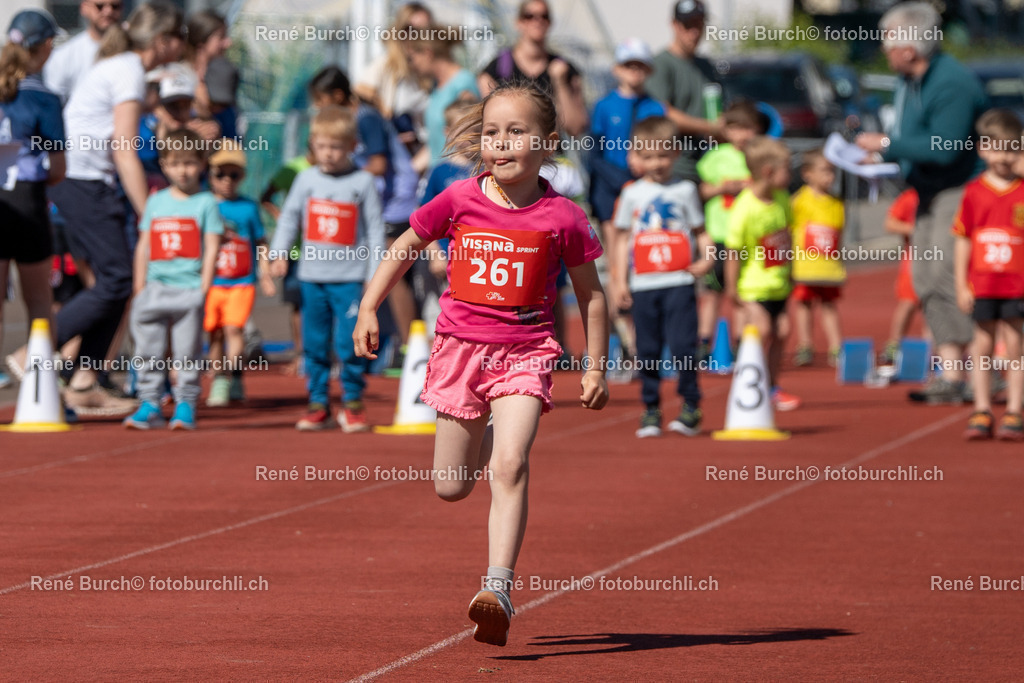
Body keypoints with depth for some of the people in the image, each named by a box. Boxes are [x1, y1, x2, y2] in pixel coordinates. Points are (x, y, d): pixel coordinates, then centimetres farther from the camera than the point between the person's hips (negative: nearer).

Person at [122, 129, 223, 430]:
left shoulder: (206, 203, 2)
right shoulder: (156, 202, 13)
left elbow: (211, 249, -1)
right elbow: (143, 247, 15)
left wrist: (203, 289, -9)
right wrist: (140, 289, 8)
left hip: (189, 289, -4)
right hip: (155, 288, 4)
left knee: (187, 353, -2)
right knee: (148, 350, 3)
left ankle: (185, 405, 5)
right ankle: (150, 404, 8)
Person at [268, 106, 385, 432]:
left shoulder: (362, 182, -1)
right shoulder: (307, 179, 7)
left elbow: (375, 228, 1)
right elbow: (289, 218, 11)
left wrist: (376, 272, -3)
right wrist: (279, 254, -1)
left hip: (349, 277, -3)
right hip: (312, 276, 3)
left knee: (349, 343, -6)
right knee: (314, 344, 7)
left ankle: (352, 402, 6)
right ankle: (318, 403, 14)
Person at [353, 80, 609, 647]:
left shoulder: (562, 218, -6)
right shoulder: (459, 200, -2)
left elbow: (590, 293, 5)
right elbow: (403, 248, 12)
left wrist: (595, 367, 5)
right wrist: (368, 309, 3)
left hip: (525, 352, -2)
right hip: (461, 346, 2)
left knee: (510, 465, -22)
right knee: (451, 488, 8)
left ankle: (498, 589, -25)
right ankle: (481, 440, 46)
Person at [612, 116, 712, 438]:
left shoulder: (685, 191, 8)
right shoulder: (631, 194, 10)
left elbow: (699, 230, 11)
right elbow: (623, 238, 14)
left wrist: (707, 258, -8)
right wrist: (620, 279, 8)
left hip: (679, 282, -2)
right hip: (643, 285, 2)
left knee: (682, 344, -11)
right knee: (647, 349, 4)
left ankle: (691, 408, 0)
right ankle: (651, 410, 12)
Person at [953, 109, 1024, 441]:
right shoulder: (974, 192, 1)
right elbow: (962, 240, 4)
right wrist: (961, 285, 1)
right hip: (981, 285, 1)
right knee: (983, 345, 7)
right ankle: (982, 412, 12)